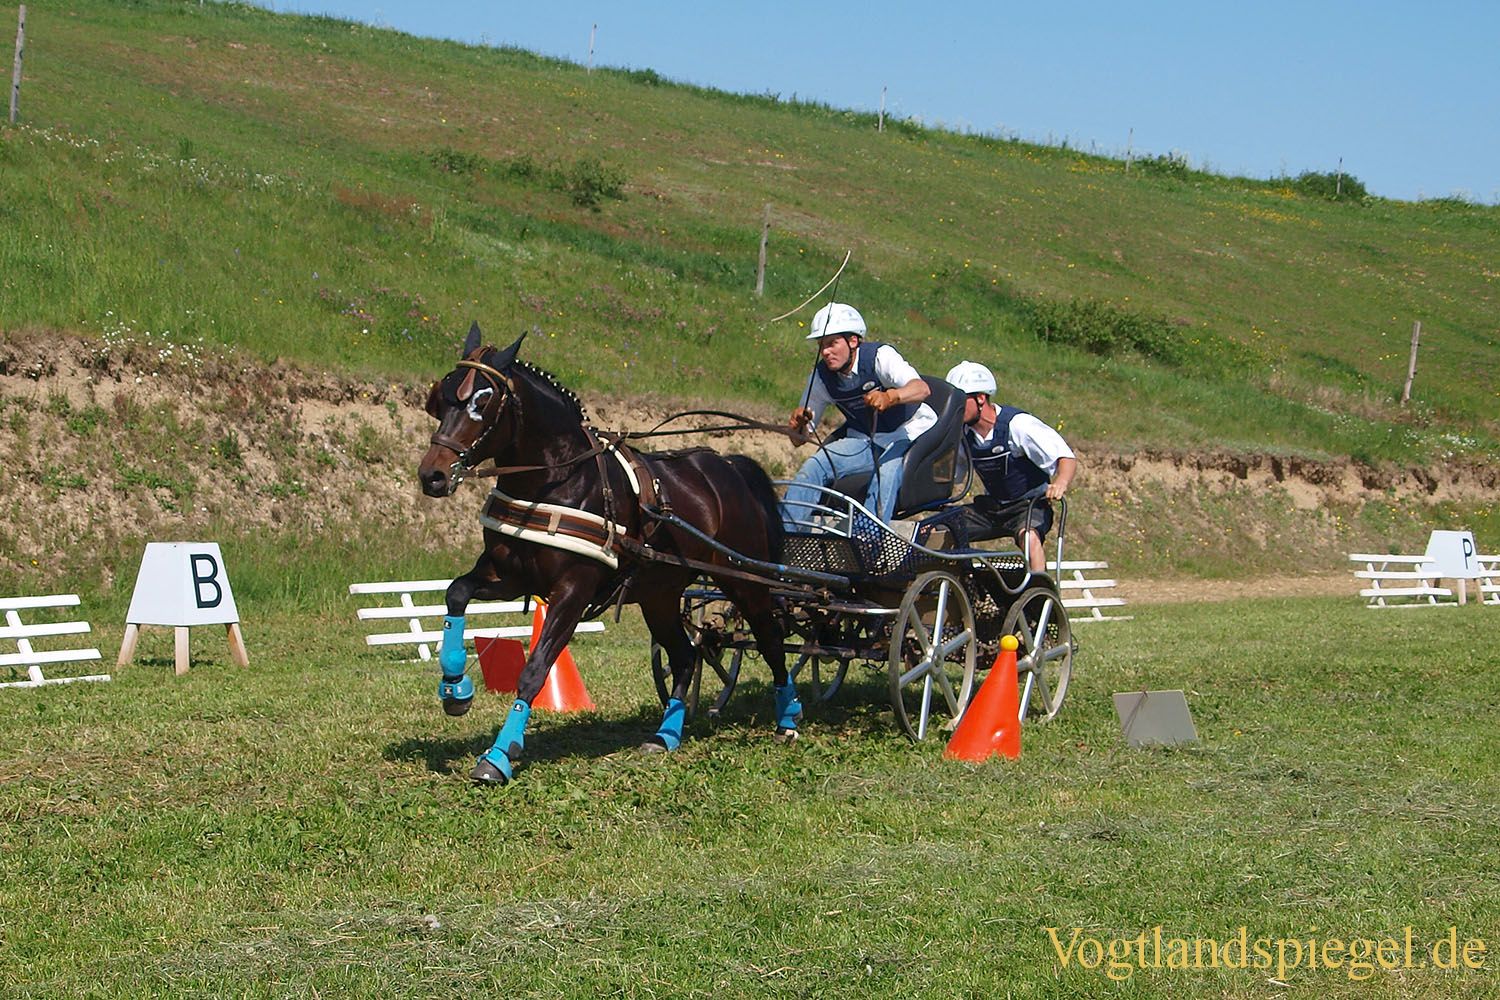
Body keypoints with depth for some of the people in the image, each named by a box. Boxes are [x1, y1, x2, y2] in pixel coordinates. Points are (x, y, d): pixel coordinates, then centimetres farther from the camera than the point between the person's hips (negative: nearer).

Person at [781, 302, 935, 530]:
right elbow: (800, 439, 3)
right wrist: (797, 425, -22)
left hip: (908, 435, -5)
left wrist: (889, 397, -57)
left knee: (886, 473, -36)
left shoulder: (880, 356, -18)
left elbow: (922, 389, -36)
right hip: (864, 440, 5)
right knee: (814, 466, -20)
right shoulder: (821, 377, -2)